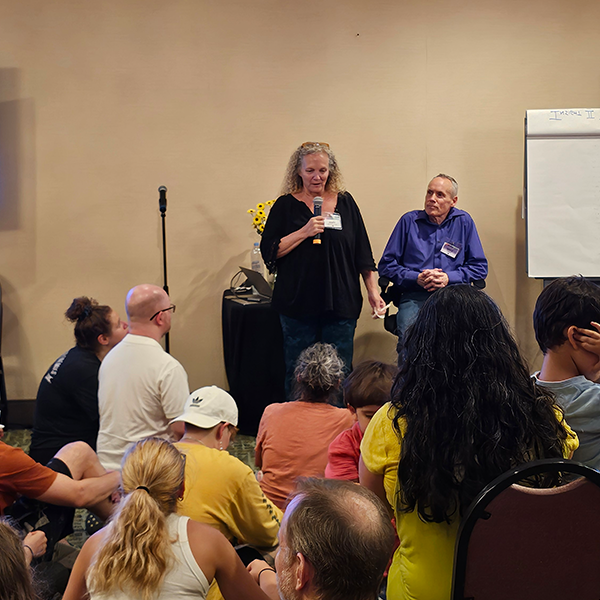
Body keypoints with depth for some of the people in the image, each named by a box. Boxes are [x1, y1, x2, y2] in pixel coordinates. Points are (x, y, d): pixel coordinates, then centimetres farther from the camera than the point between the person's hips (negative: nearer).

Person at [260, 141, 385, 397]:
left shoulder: (345, 202, 9)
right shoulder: (286, 205, 3)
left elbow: (362, 252, 11)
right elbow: (269, 251, -3)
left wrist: (373, 291, 6)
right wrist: (304, 232, -12)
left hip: (341, 304, 2)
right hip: (298, 305, -1)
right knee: (297, 374, 4)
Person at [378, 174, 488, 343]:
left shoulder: (464, 222, 14)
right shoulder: (409, 221, 12)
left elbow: (480, 267, 13)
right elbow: (386, 265, 10)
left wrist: (448, 278, -3)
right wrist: (417, 278, -6)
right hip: (414, 296, -1)